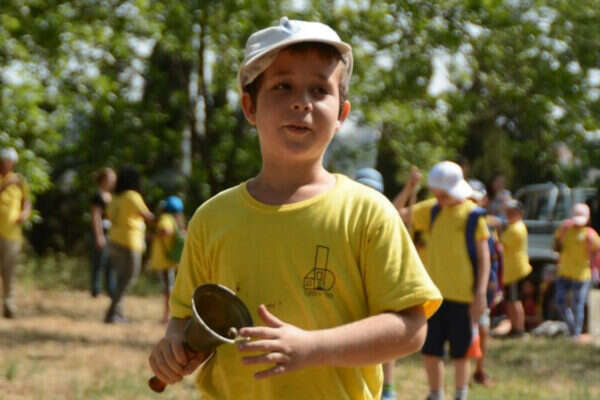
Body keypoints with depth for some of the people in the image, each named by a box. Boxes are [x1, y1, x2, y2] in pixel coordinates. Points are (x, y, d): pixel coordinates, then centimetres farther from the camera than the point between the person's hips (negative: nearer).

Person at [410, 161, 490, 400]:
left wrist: (481, 294, -14)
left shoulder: (473, 216, -7)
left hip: (462, 294, -4)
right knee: (430, 350, 6)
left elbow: (484, 258, -6)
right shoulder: (433, 211, 7)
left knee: (460, 352, 6)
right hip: (434, 292, 4)